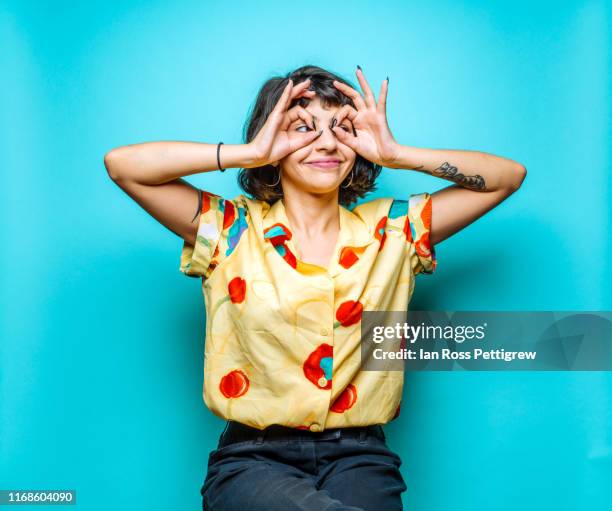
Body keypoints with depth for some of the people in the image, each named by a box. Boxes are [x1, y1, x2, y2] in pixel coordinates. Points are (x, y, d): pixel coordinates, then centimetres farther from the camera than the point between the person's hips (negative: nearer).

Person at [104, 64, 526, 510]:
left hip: (360, 457, 3)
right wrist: (248, 153, -9)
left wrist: (396, 154, -3)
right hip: (254, 458, -2)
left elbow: (509, 176, 8)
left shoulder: (392, 229, 8)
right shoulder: (230, 230, 2)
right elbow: (122, 164, -6)